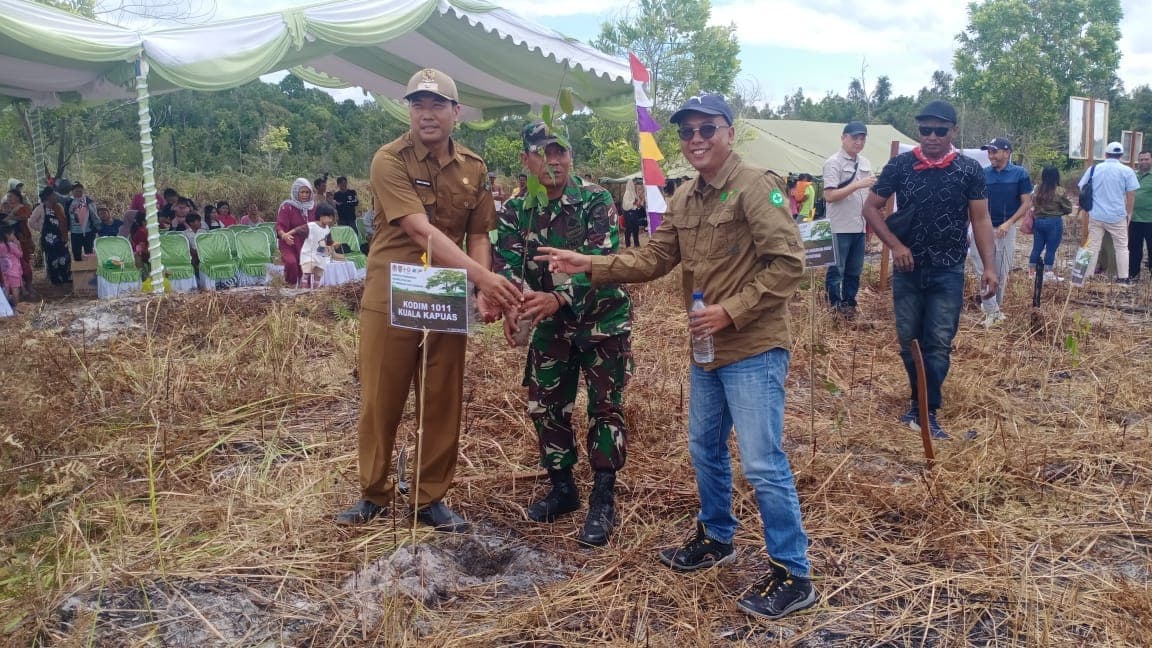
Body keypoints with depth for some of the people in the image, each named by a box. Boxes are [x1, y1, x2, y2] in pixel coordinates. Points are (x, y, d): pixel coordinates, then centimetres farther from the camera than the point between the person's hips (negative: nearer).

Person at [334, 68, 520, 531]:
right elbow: (421, 232, -24)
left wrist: (483, 291, -11)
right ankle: (373, 494, 26)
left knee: (443, 403, 8)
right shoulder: (390, 160, -12)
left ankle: (432, 499, 24)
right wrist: (485, 277, -33)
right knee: (380, 400, 8)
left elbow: (478, 235, 8)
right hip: (390, 298, -3)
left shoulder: (474, 168, 4)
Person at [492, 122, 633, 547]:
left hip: (603, 318, -4)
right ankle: (562, 488, 27)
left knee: (604, 406, -2)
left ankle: (603, 503, 8)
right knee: (546, 407, 9)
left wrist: (558, 298, -43)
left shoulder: (596, 201, -16)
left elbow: (599, 261, -27)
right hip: (550, 324, 5)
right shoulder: (515, 211, -3)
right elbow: (506, 264, -15)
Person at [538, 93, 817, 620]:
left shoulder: (756, 186, -15)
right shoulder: (683, 198, 10)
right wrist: (588, 265, 1)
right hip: (707, 350, 9)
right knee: (704, 449, 20)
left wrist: (732, 311, -22)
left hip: (754, 350, -8)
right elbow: (653, 259, 10)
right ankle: (716, 538, 40)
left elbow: (788, 264, -20)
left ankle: (793, 575, 9)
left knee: (763, 464, -5)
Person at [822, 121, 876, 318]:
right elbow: (829, 196, -18)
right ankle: (834, 306, 10)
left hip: (859, 226, 7)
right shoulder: (833, 163, -9)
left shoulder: (865, 163, 12)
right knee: (836, 269, 1)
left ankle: (848, 303, 24)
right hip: (840, 227, -7)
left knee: (855, 269, 13)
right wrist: (857, 185, -22)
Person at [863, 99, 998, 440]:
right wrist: (894, 245, -9)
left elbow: (980, 220, 0)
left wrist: (989, 266, -9)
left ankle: (928, 411, 5)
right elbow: (871, 208, 4)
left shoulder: (969, 169, -1)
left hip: (948, 273, -1)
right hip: (907, 270, 2)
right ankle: (919, 401, 26)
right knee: (908, 341, 10)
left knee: (938, 344, -2)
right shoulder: (900, 165, -1)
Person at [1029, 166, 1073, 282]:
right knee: (1051, 249, 2)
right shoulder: (1059, 191, -12)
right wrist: (1059, 211, 13)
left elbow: (1033, 204, 8)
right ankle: (1048, 273, 5)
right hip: (1054, 222, -5)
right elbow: (1068, 209, -5)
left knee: (1037, 248, 10)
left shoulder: (1037, 190, 0)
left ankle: (1033, 271, 14)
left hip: (1038, 221, 5)